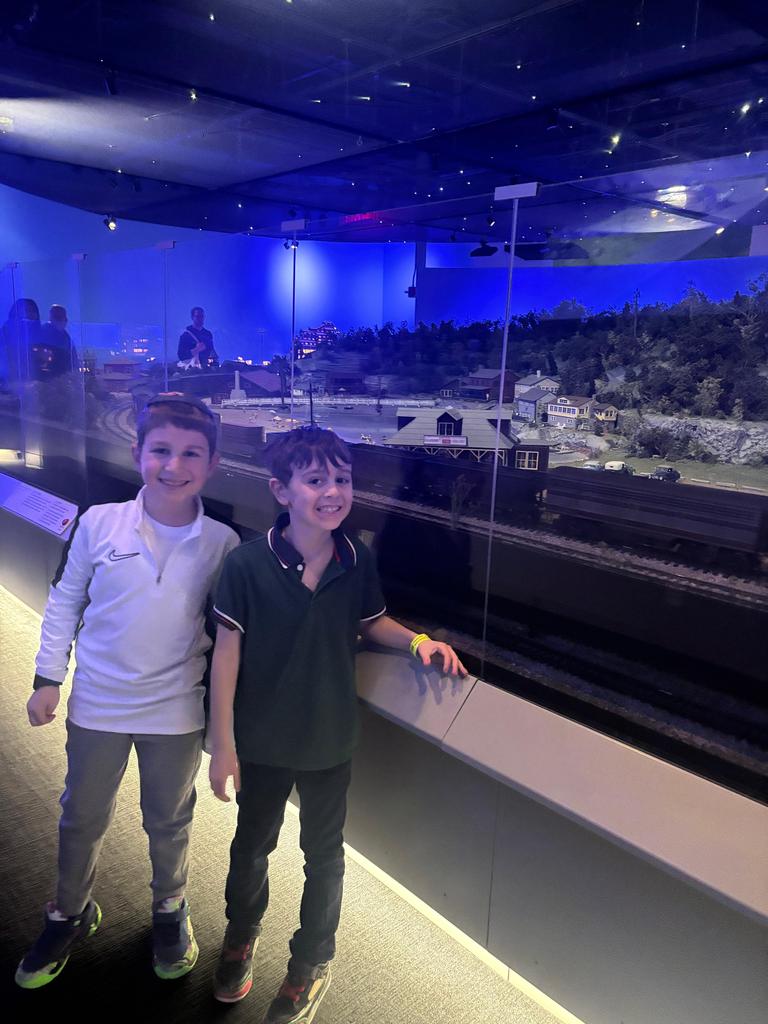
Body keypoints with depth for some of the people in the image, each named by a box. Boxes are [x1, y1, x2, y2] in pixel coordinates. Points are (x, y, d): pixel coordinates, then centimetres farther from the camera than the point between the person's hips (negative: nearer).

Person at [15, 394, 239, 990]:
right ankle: (71, 915, 48)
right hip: (97, 705, 1)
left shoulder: (223, 544, -12)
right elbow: (65, 602, 0)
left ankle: (170, 910, 48)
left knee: (169, 823, 20)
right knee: (82, 820, 20)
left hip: (177, 712, 0)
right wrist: (49, 678, 1)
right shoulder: (100, 523, -12)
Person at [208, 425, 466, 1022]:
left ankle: (312, 961, 47)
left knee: (324, 852, 20)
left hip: (331, 738, 1)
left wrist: (417, 641, -17)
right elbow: (227, 652, -15)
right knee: (253, 843, 24)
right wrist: (223, 744, -11)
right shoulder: (247, 564, -22)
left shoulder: (357, 560, -14)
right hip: (262, 740, -1)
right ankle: (242, 933, 56)